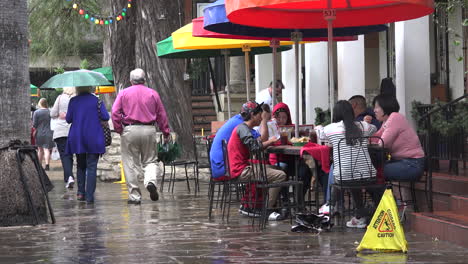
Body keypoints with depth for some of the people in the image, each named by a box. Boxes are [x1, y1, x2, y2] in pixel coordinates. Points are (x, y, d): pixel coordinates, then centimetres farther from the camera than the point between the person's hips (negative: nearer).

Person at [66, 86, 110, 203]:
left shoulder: (73, 101, 0)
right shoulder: (96, 100, -3)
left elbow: (68, 119, 1)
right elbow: (105, 117, -7)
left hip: (77, 139, 2)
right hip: (94, 139, -2)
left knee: (80, 166, 18)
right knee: (91, 167, -1)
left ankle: (80, 192, 14)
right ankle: (89, 196, -9)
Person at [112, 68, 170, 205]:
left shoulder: (124, 93, 4)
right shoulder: (153, 94, 7)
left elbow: (115, 113, -4)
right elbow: (161, 115, 8)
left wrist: (119, 130, 2)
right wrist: (166, 132, 14)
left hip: (130, 130, -1)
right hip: (149, 130, 1)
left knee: (131, 164, 4)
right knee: (150, 160, 13)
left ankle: (134, 196, 5)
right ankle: (150, 181, -16)